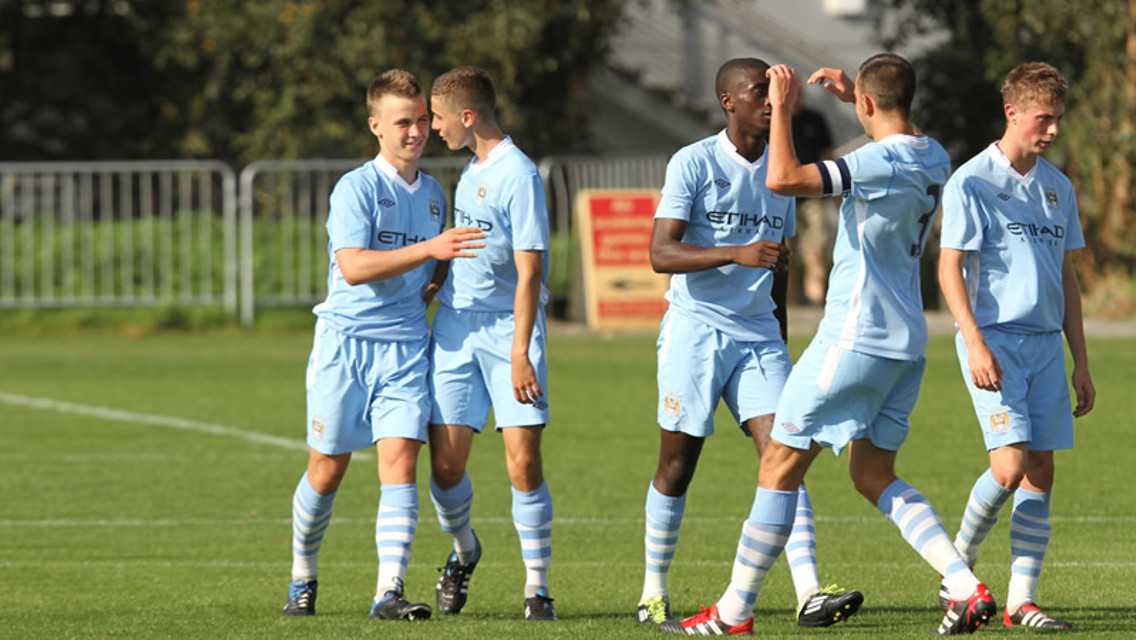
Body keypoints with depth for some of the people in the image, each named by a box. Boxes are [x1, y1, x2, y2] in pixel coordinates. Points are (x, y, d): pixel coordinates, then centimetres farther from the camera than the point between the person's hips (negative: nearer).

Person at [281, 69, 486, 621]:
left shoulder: (433, 193, 14)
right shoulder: (356, 188, -8)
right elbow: (354, 266, -22)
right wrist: (428, 250, -27)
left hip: (406, 345, 4)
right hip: (345, 341, -4)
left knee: (400, 460, -11)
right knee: (327, 468, 3)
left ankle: (389, 591, -17)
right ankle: (303, 579, 24)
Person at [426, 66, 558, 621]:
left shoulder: (519, 176, -13)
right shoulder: (471, 171, 13)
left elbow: (529, 272, -16)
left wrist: (520, 354, -19)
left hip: (509, 327, -7)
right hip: (456, 326, 7)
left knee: (523, 460, -11)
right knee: (446, 463, 1)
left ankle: (537, 587, -2)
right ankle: (463, 551, 27)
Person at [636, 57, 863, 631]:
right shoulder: (693, 164, -6)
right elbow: (661, 253, -15)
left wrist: (779, 341, 24)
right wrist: (737, 254, -26)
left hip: (758, 334, 4)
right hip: (695, 329, -4)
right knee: (677, 465, 2)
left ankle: (809, 595, -20)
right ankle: (654, 593, 18)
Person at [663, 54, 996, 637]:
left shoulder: (879, 163, -19)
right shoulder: (932, 159, 8)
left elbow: (783, 179, -28)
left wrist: (783, 108, -16)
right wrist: (851, 95, 31)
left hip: (855, 340, -9)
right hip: (905, 342, 9)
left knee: (780, 464, 0)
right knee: (874, 475, 13)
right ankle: (967, 588, -1)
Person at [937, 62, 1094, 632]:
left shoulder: (1057, 187, 14)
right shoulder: (971, 183, -5)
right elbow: (950, 269, -9)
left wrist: (1081, 363, 16)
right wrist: (975, 343, -20)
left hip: (1046, 343, 6)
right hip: (995, 340, -6)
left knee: (1041, 472, 0)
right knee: (1011, 464, -17)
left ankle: (1021, 602, 3)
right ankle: (961, 560, 7)